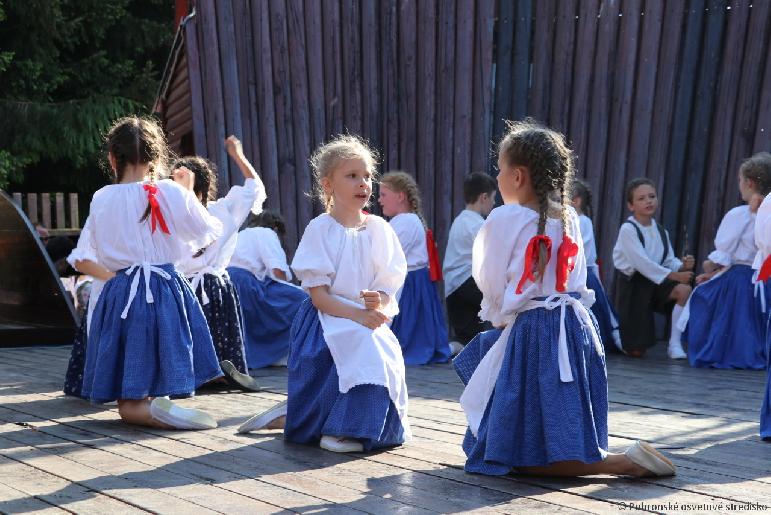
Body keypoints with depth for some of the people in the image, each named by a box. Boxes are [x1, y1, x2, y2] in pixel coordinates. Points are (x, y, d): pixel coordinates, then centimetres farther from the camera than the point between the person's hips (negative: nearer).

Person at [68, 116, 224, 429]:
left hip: (119, 295, 2)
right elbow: (210, 233, 9)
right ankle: (160, 405, -20)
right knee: (157, 391, 7)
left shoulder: (101, 199, 4)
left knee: (130, 404, 1)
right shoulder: (171, 193, -4)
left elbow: (82, 260, 10)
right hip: (164, 293, -2)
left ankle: (155, 412, -24)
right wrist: (189, 193, 21)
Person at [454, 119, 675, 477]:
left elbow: (492, 285, -5)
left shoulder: (504, 219, -10)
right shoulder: (569, 218, 8)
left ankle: (623, 462, -17)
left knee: (526, 458, -3)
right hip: (575, 326, 7)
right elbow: (576, 280, 14)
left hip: (530, 334, -7)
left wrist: (501, 318, 15)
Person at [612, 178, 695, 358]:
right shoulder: (628, 229, -16)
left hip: (656, 281, 6)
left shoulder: (661, 231, 5)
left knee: (684, 290, -26)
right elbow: (642, 262, -24)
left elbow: (669, 260, 3)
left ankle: (674, 344, -15)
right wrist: (673, 275, -26)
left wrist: (683, 266, -19)